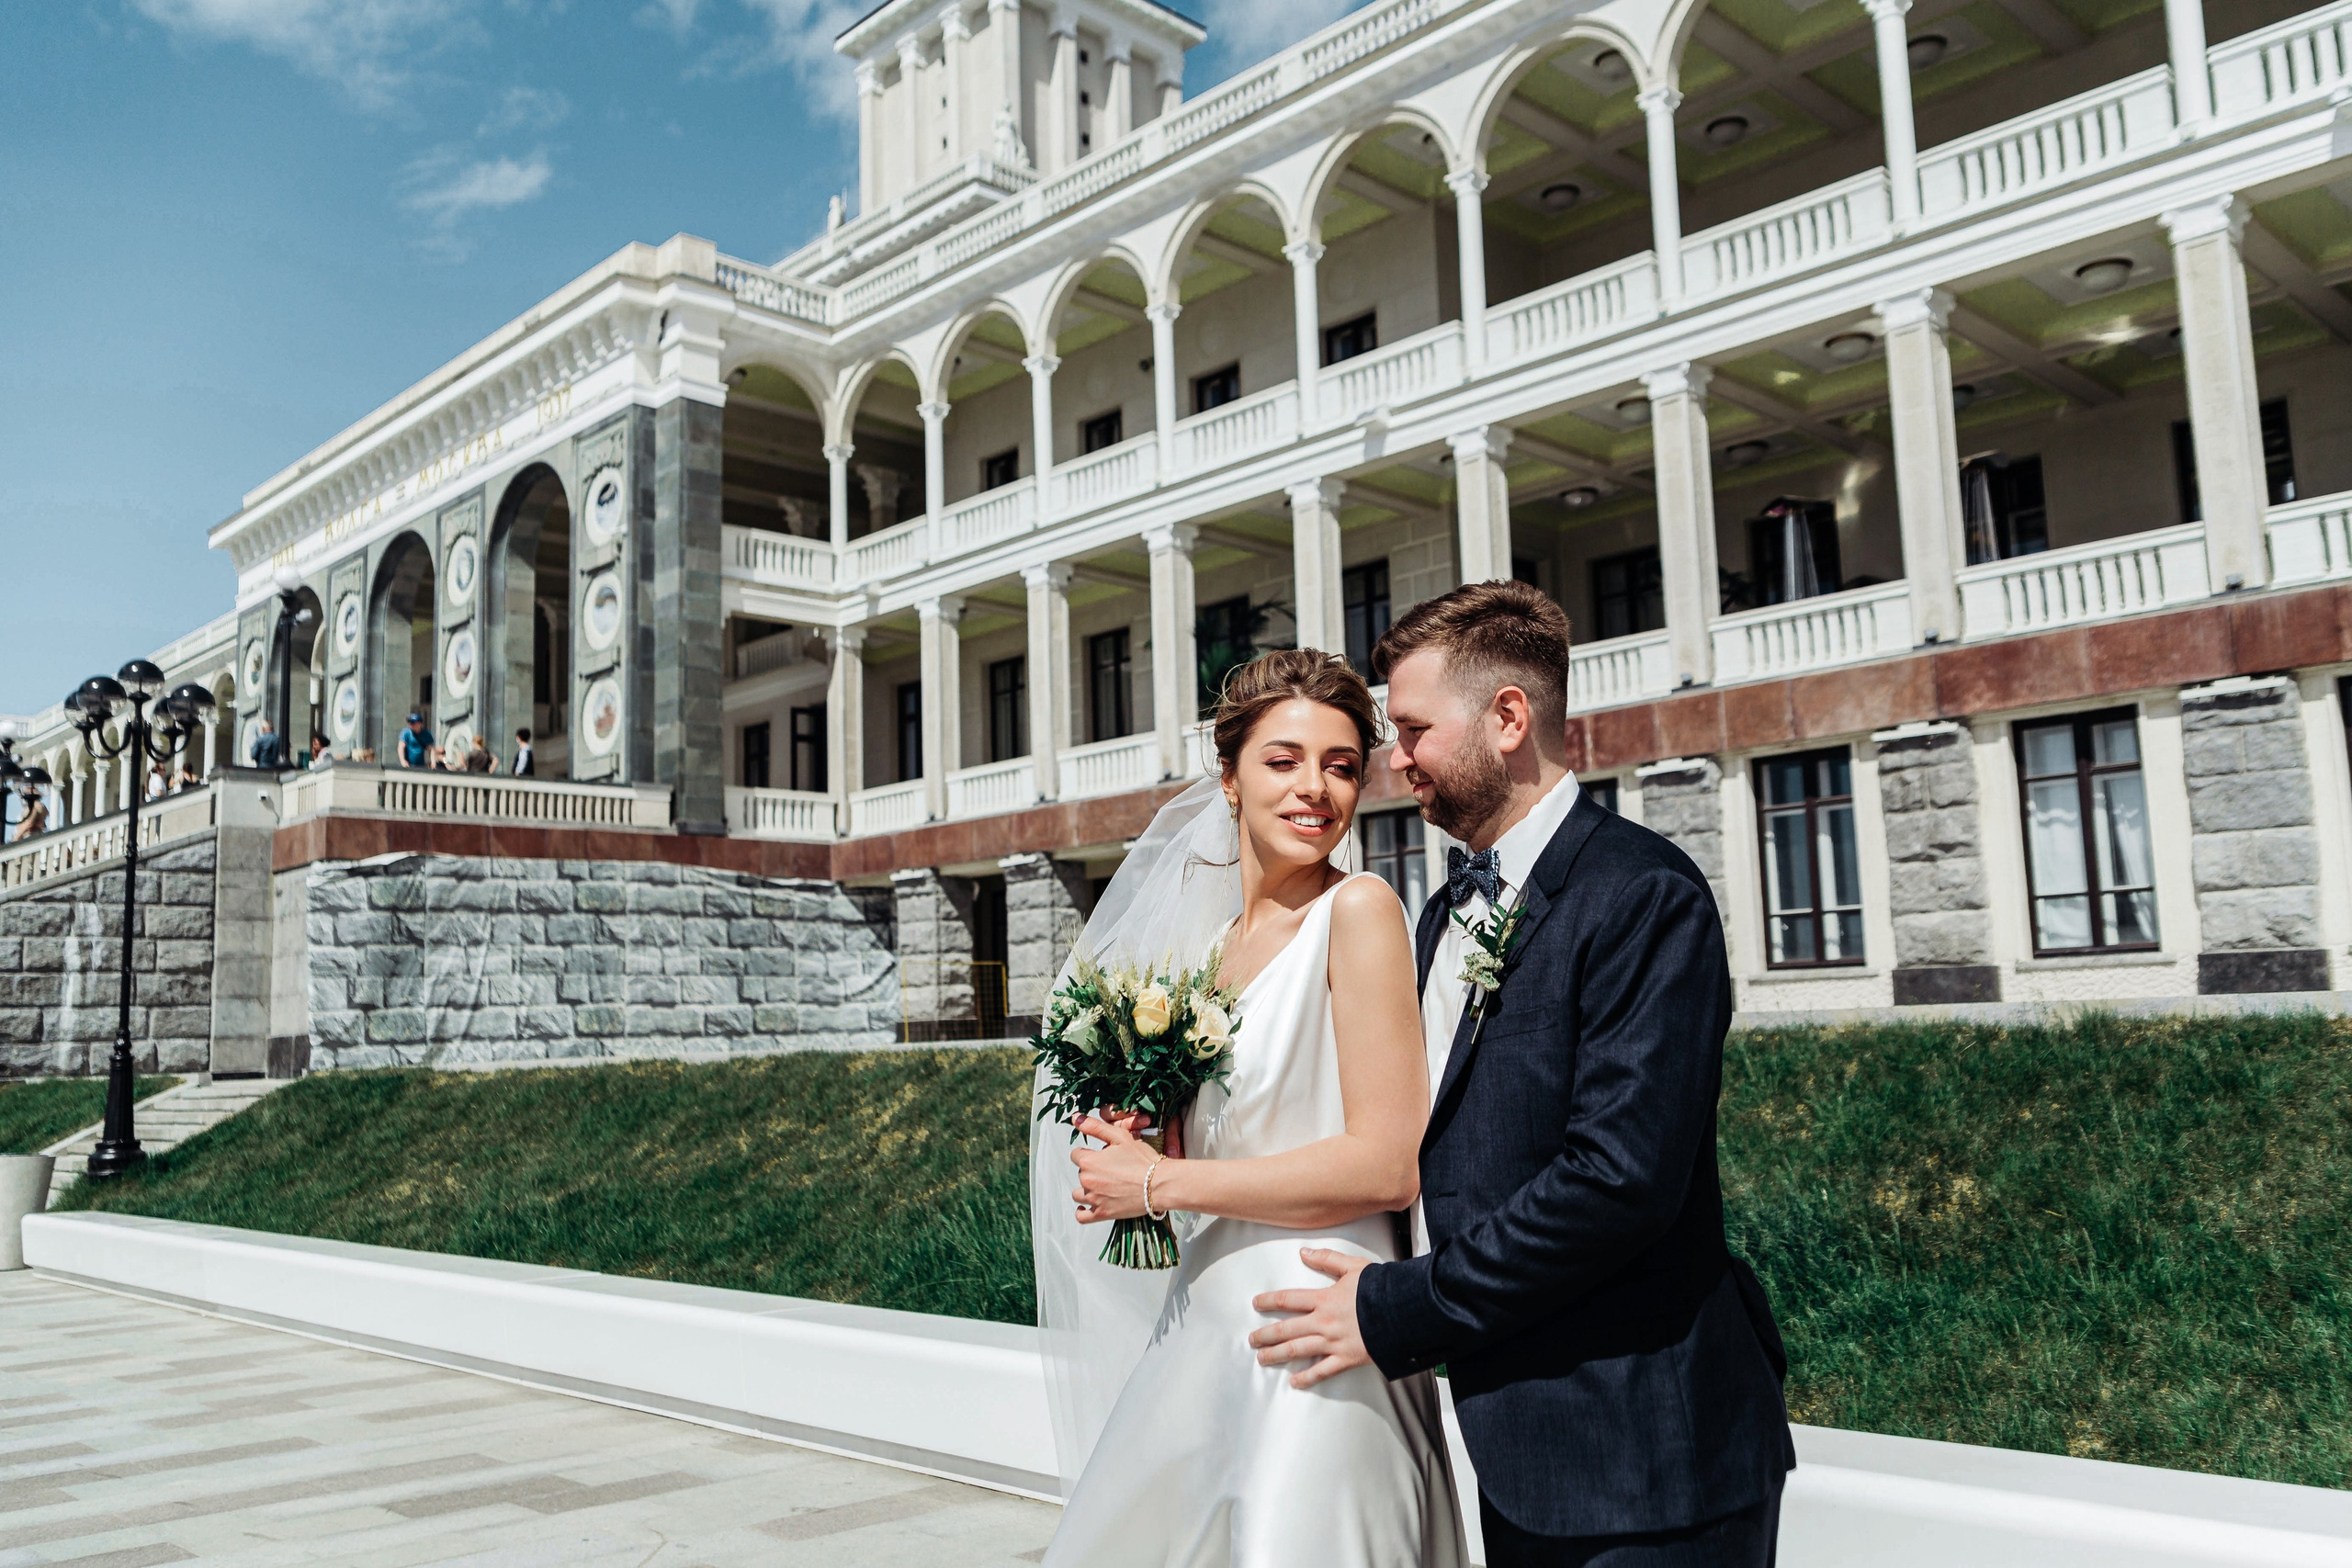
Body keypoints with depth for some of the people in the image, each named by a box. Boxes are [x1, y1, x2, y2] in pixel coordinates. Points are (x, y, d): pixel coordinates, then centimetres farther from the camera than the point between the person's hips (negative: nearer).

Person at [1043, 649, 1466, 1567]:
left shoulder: (1358, 910, -12)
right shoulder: (1215, 942, 9)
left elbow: (1387, 1167, -17)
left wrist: (1162, 1183, -11)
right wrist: (1136, 1139, -4)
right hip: (1202, 1327, 8)